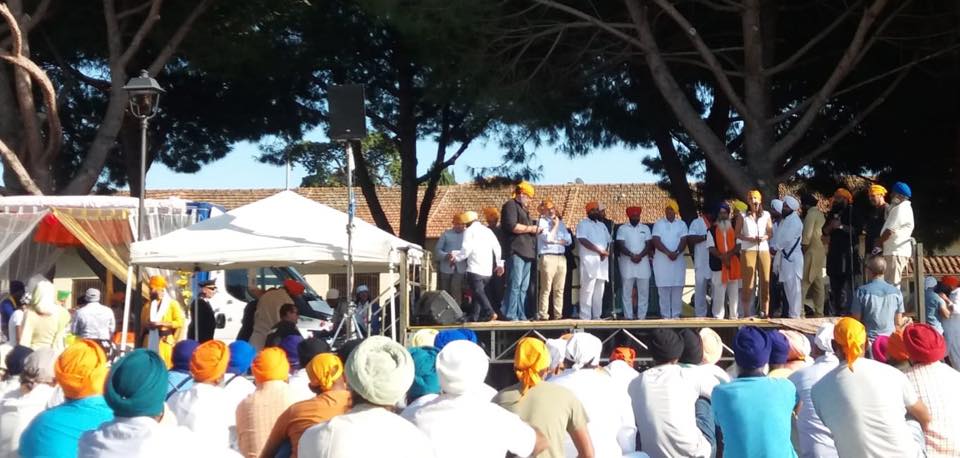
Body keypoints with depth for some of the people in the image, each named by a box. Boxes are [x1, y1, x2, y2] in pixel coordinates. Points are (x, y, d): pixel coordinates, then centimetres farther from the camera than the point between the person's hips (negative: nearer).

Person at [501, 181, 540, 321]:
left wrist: (536, 229, 15)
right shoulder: (511, 205, -2)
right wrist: (530, 228, -7)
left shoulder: (523, 209, 28)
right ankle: (511, 315, -14)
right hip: (516, 251, -10)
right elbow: (512, 226, -16)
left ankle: (521, 315, 8)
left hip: (526, 252, 10)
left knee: (523, 287, 7)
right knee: (515, 285, -13)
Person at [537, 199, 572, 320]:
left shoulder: (560, 222, 20)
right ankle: (543, 315, -10)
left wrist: (555, 241, -3)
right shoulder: (541, 221, 3)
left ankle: (558, 314, 6)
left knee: (559, 289, 4)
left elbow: (569, 240, 12)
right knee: (546, 289, -9)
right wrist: (555, 225, -1)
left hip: (561, 258, 6)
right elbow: (547, 238, -11)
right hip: (548, 257, -6)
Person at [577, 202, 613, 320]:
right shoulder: (583, 224, 0)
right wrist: (600, 251, -14)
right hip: (589, 260, -7)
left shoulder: (602, 225, 22)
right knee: (588, 290, -11)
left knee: (599, 291, 6)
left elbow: (608, 241, 19)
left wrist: (605, 252, -3)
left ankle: (597, 316, 10)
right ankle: (585, 317, -11)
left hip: (602, 261, 7)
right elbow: (583, 240, -13)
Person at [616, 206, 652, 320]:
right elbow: (621, 245, -3)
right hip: (627, 263, -2)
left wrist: (640, 256, -12)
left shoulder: (645, 228, 12)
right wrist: (631, 255, -18)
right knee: (627, 292, -2)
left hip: (643, 262, 2)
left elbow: (649, 245, 5)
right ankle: (628, 316, 1)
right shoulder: (622, 228, 6)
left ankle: (642, 316, 3)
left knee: (644, 291, 0)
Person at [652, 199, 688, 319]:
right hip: (662, 260, -1)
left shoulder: (681, 224, 10)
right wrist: (668, 252, -18)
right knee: (663, 288, -3)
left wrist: (676, 253, -17)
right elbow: (656, 241, -5)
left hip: (678, 260, 1)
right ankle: (665, 315, 0)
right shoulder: (658, 224, 6)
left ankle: (676, 314, 2)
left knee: (677, 288, -2)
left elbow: (683, 241, 1)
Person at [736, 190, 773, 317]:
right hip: (748, 251, -2)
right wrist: (748, 238, -13)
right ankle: (746, 313, -2)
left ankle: (765, 312, 4)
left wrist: (764, 237, -10)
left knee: (765, 281, 0)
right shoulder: (743, 216, 7)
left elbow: (771, 233, 11)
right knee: (748, 282, -5)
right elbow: (737, 233, 3)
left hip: (764, 250, 2)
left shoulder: (766, 215, 12)